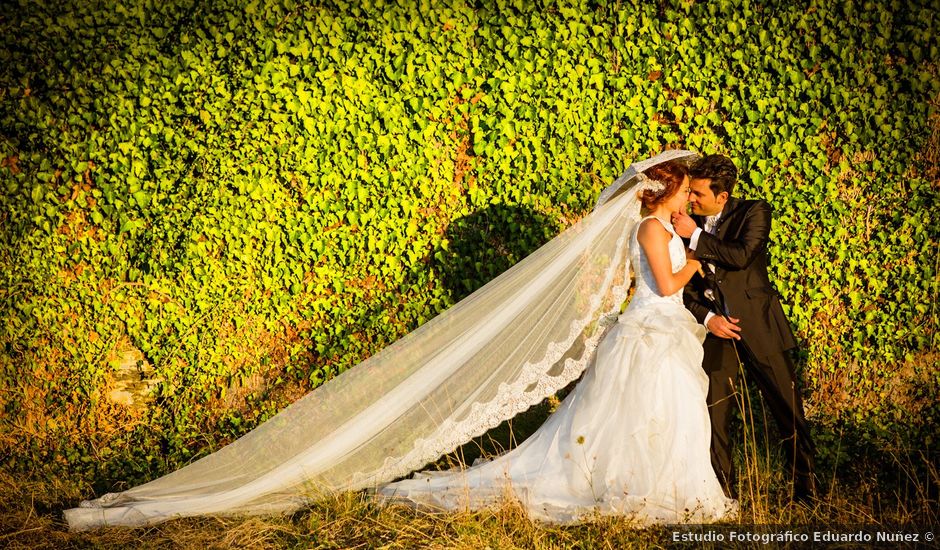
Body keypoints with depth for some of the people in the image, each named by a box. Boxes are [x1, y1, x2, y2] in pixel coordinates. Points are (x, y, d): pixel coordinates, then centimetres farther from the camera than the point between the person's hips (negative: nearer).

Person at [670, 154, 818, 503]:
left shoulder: (755, 212, -5)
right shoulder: (689, 223, 5)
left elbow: (742, 255, -23)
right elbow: (682, 286, 6)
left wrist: (696, 236, -18)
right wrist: (707, 317, -10)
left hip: (757, 326, -3)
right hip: (714, 329, 3)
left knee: (787, 406, 2)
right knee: (714, 414, 3)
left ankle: (806, 486, 15)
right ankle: (724, 493, 14)